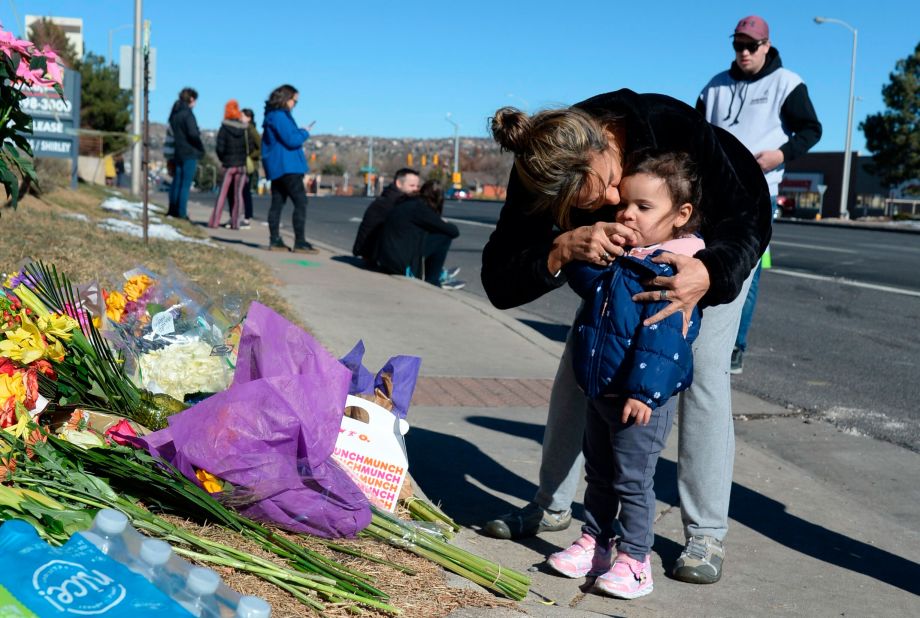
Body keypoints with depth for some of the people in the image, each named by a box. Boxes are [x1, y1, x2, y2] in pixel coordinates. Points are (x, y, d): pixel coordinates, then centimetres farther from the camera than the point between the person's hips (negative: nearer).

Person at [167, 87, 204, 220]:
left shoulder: (174, 113, 12)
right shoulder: (187, 113, -14)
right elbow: (193, 133, -22)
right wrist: (201, 149, -9)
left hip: (177, 152, 8)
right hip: (190, 152, -8)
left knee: (176, 182, 15)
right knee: (185, 184, -4)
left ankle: (173, 210, 19)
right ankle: (181, 212, -4)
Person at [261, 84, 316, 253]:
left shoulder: (272, 116, 18)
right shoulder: (280, 116, -15)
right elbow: (291, 140, -19)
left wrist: (299, 132, 12)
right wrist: (305, 133, -2)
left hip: (277, 168, 11)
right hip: (286, 166, -11)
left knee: (277, 203, 10)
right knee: (300, 202, -9)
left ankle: (275, 240, 12)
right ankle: (300, 242, -11)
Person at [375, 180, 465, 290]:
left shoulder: (407, 203, 10)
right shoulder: (420, 208, -12)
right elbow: (454, 231, -7)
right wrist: (446, 225, 13)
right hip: (402, 266, -9)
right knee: (445, 236, -4)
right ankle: (432, 281, 6)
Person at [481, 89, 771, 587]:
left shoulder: (672, 125, -42)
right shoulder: (542, 177, -34)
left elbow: (752, 213, -32)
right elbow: (498, 284, -35)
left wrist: (711, 272, -53)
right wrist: (563, 248, -55)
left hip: (715, 252, -3)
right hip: (624, 261, 3)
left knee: (703, 371, -14)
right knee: (578, 361, -4)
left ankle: (706, 536, -3)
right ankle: (552, 507, 13)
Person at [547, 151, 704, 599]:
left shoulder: (672, 270, -18)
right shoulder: (616, 258, 8)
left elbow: (661, 335, -23)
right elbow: (582, 281, 15)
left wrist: (643, 390, -26)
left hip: (641, 398, -9)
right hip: (599, 391, 9)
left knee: (632, 481, 2)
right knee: (598, 474, 19)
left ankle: (634, 561, 15)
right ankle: (593, 544, 34)